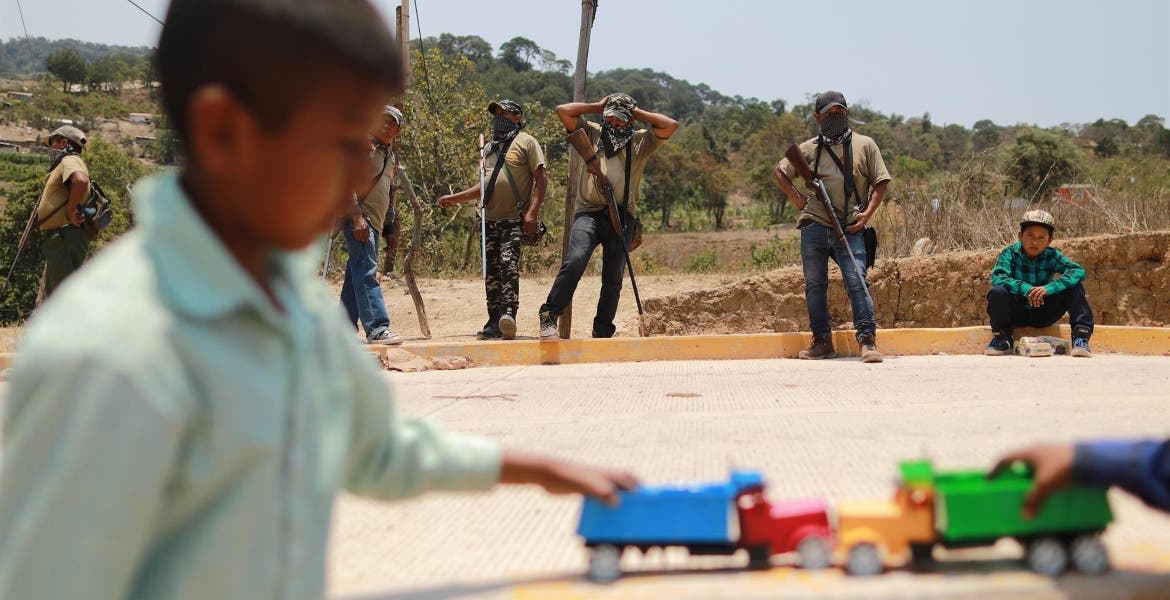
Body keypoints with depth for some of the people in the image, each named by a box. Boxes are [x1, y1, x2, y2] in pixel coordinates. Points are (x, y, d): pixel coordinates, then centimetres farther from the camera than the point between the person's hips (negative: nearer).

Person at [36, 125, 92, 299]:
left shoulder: (69, 161, -8)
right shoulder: (65, 164, 25)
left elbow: (80, 180, -31)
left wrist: (71, 210, -22)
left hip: (65, 238, -11)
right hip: (60, 240, 11)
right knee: (51, 297, 15)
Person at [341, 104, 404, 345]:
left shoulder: (389, 155, 21)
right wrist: (356, 216, -23)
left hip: (374, 222, 9)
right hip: (358, 219, -9)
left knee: (356, 275, 10)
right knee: (366, 273, -17)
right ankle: (377, 329, -25)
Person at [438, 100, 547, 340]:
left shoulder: (526, 142, 1)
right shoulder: (489, 148, 22)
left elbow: (541, 178, -6)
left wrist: (532, 212, -16)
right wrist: (455, 198, 26)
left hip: (514, 220, -7)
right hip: (489, 219, 7)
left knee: (508, 264, -21)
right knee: (491, 271, 4)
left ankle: (508, 314, -30)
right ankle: (495, 323, 6)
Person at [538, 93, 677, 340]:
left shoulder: (641, 141, 13)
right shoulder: (590, 133, 11)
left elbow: (671, 125, 0)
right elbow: (563, 110, 2)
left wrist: (638, 112, 6)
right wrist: (597, 106, 9)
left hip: (623, 217, 2)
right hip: (589, 212, -2)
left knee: (613, 279, 6)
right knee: (575, 260, -26)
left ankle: (603, 333, 18)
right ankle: (549, 317, -24)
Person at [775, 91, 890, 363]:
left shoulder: (864, 145, 7)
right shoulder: (810, 149, 10)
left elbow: (880, 182, 7)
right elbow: (780, 171, 21)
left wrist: (867, 213, -6)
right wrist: (797, 198, 6)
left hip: (850, 228, -2)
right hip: (814, 226, 3)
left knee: (857, 281, -13)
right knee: (814, 285, 5)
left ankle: (867, 341, -13)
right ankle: (822, 341, 14)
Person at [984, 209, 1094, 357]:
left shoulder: (1052, 256, -7)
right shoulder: (1010, 253, -10)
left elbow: (1078, 272, -22)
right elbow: (997, 277, -25)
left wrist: (1049, 288, -36)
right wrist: (1025, 288, -40)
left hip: (1043, 315, 1)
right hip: (1017, 312, -1)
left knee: (1074, 288, -18)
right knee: (998, 292, -31)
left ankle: (1080, 338, -20)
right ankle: (1001, 339, -10)